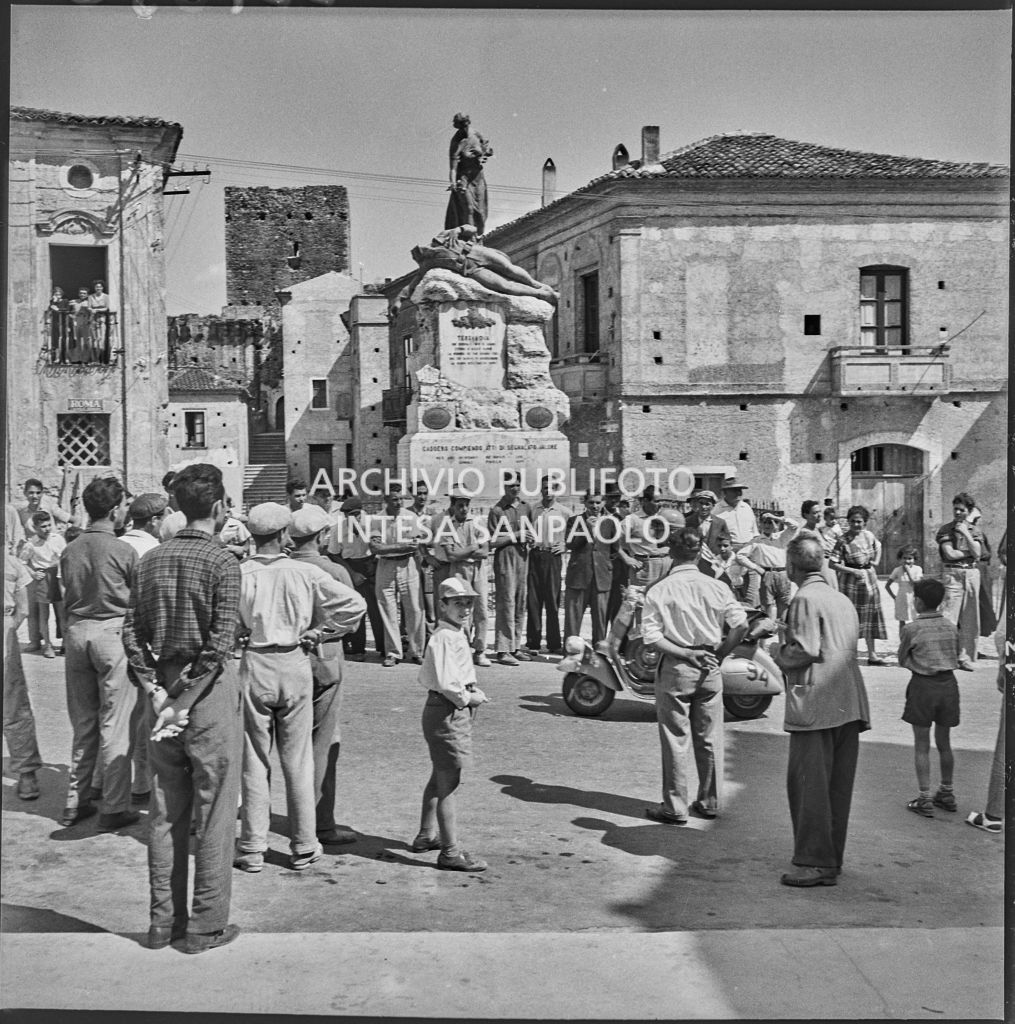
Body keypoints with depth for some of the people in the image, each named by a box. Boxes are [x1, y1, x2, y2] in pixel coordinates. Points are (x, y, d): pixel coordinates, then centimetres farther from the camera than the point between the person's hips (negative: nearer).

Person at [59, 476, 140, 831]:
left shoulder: (69, 551, 4)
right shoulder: (123, 551, -10)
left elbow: (66, 597, 10)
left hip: (75, 630, 5)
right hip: (111, 631, -5)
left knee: (82, 722, 15)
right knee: (114, 723, 1)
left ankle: (74, 802, 21)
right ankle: (114, 808, 4)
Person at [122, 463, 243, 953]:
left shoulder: (151, 560, 7)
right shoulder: (222, 562, -11)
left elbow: (132, 633, 4)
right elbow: (220, 643, -18)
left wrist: (155, 690, 1)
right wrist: (185, 702, -13)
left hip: (163, 689, 6)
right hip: (211, 691, -6)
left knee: (164, 810, 12)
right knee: (213, 811, 3)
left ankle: (163, 920, 21)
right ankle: (206, 925, 10)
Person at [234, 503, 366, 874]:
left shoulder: (240, 574, -8)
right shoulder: (306, 573, -5)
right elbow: (355, 604, -5)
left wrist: (243, 633, 4)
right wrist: (320, 631, 3)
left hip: (254, 666, -1)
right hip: (295, 663, 1)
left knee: (254, 761, 9)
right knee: (298, 760, 10)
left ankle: (252, 849, 13)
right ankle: (304, 847, 17)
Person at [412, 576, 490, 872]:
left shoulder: (454, 634, 12)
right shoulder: (446, 637, -20)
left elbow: (424, 677, 19)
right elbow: (446, 683, -29)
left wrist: (471, 690, 10)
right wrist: (469, 698, -13)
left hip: (449, 711, 11)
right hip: (447, 713, -11)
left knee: (439, 778, 22)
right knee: (448, 784, -5)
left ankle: (427, 835, 37)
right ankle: (450, 852, 1)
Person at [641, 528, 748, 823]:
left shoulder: (658, 590, -10)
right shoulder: (717, 587, -3)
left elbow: (651, 637, -15)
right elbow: (741, 625, -9)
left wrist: (684, 653, -10)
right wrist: (720, 654, 1)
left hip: (675, 669, -3)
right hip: (709, 669, 3)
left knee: (675, 739, 5)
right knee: (710, 738, 13)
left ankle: (674, 807, 10)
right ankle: (710, 802, 23)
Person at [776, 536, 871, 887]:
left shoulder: (805, 599, -8)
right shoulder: (843, 600, 18)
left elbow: (806, 650, -17)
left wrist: (780, 654, 1)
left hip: (816, 705, -9)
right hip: (849, 705, 9)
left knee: (808, 785, -5)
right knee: (837, 786, 11)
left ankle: (815, 862, -6)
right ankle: (831, 860, 16)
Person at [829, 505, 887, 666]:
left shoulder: (869, 535, 2)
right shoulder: (843, 541, -14)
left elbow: (878, 547, 25)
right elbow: (832, 563, -17)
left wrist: (876, 562, 9)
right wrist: (853, 571, -20)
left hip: (869, 578, 6)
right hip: (851, 581, -6)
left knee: (871, 616, 10)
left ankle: (872, 655, 18)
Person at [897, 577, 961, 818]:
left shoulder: (911, 629, -12)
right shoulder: (951, 627, 2)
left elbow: (902, 661, -1)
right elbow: (956, 659, 11)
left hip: (923, 685, -5)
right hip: (948, 683, 5)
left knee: (922, 746, 4)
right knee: (944, 743, 17)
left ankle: (925, 800, 5)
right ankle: (947, 794, 28)